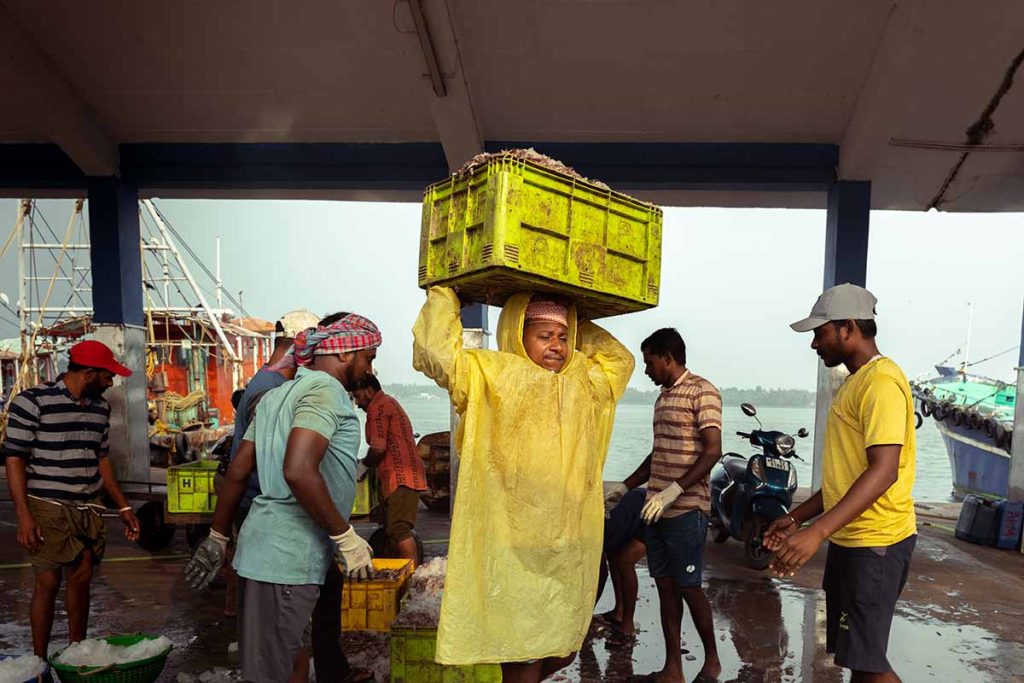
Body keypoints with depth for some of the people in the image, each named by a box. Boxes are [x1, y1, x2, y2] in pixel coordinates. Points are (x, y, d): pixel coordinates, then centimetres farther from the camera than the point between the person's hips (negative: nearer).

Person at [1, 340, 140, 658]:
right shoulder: (32, 402, -9)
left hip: (89, 509, 5)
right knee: (49, 581, -1)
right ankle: (39, 662, 15)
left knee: (81, 579, 10)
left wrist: (123, 507, 12)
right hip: (47, 508, -5)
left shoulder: (100, 408, 9)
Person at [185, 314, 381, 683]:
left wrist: (217, 537, 22)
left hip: (262, 547, 9)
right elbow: (298, 471, -27)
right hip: (289, 558, -9)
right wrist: (346, 537, -18)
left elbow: (238, 470, 16)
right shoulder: (325, 390, -14)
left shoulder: (278, 394, 14)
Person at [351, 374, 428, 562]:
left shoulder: (377, 407, -8)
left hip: (399, 476, -11)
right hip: (405, 475, 11)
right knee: (394, 529, 13)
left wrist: (364, 464, 3)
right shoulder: (389, 402, 25)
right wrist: (369, 463, 17)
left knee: (399, 530, -14)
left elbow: (378, 448, -15)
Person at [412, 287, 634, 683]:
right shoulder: (492, 376, -5)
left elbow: (620, 358, 28)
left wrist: (576, 327, 19)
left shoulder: (584, 381, 12)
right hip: (516, 552, -6)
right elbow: (437, 351, -17)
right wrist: (445, 294, -3)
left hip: (574, 550, 6)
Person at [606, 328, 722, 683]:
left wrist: (674, 490, -24)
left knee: (688, 587, 2)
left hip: (686, 509, -8)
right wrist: (625, 486, 20)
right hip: (656, 508, 8)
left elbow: (713, 450, -17)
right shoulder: (663, 397, 16)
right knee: (665, 586, 10)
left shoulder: (702, 391, -9)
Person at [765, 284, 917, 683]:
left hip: (874, 544, -10)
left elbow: (883, 471, -26)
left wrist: (816, 531, -33)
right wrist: (798, 517, 15)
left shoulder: (881, 381, -16)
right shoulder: (854, 382, 16)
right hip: (849, 539, 10)